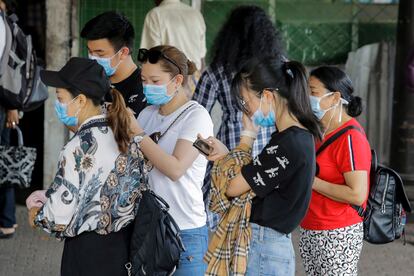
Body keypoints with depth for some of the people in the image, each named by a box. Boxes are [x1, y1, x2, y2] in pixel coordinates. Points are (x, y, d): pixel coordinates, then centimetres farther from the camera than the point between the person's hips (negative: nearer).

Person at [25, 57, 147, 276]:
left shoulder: (80, 147, -19)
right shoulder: (123, 136, 4)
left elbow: (59, 219, -19)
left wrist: (36, 215, 3)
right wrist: (49, 196, 12)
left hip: (90, 254, -8)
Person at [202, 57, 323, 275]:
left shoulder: (288, 144, -20)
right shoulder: (300, 136, 10)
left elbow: (232, 186, -14)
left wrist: (247, 136, -3)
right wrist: (226, 155, 2)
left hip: (263, 250, -9)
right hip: (271, 244, 9)